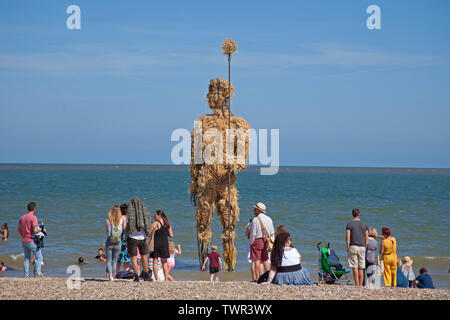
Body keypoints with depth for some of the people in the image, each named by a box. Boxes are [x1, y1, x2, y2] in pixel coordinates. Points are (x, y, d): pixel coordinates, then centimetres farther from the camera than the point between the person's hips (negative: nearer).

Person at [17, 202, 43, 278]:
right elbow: (35, 230, -20)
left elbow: (18, 230, 12)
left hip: (24, 241, 7)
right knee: (39, 257, 1)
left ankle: (26, 275, 7)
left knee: (27, 258, 11)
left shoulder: (22, 217, 9)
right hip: (32, 241, -7)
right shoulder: (33, 217, -13)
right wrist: (40, 229, 0)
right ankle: (37, 274, -8)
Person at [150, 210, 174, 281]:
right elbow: (171, 235, 6)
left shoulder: (155, 223, -10)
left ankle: (157, 278, -2)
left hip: (156, 243, -4)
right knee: (164, 262, 15)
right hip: (164, 244, 4)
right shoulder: (167, 224, 5)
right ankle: (166, 277, 12)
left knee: (155, 261, 3)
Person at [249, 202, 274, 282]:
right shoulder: (269, 219, 8)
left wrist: (251, 243, -1)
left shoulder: (255, 219, -11)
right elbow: (272, 233, 10)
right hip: (266, 241, 6)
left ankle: (257, 278, -4)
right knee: (265, 260, 13)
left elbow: (253, 234, -12)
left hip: (257, 241, -6)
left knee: (257, 260, -3)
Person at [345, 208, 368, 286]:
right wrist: (365, 248, 13)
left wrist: (347, 248, -3)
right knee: (361, 268, 6)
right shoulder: (364, 224, 9)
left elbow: (347, 237, -7)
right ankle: (360, 285, 4)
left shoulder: (349, 224, -1)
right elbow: (367, 238, 7)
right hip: (362, 247, 3)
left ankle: (357, 284, -9)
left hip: (353, 247, -3)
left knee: (355, 267, -4)